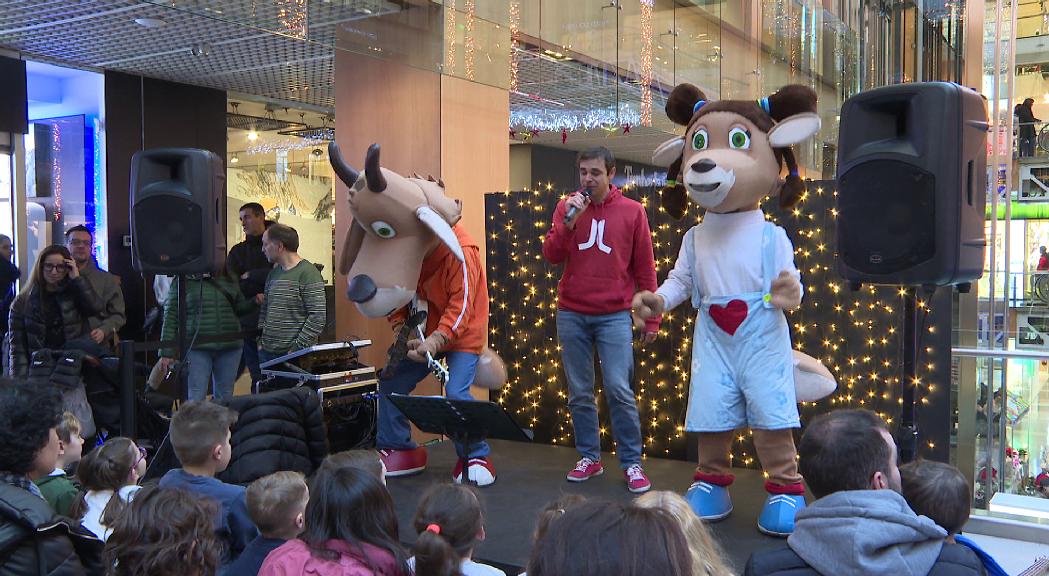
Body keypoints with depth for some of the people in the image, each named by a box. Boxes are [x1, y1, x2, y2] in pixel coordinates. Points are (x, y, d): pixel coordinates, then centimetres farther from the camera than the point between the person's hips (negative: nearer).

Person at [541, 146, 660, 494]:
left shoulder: (632, 211, 2)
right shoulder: (566, 207, 6)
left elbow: (644, 268, 4)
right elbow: (552, 256, -1)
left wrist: (651, 319, 3)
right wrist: (569, 220, -15)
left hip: (614, 315, -2)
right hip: (571, 315, 2)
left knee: (619, 391, -7)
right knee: (579, 393, 7)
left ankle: (632, 462, 4)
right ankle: (589, 457, 19)